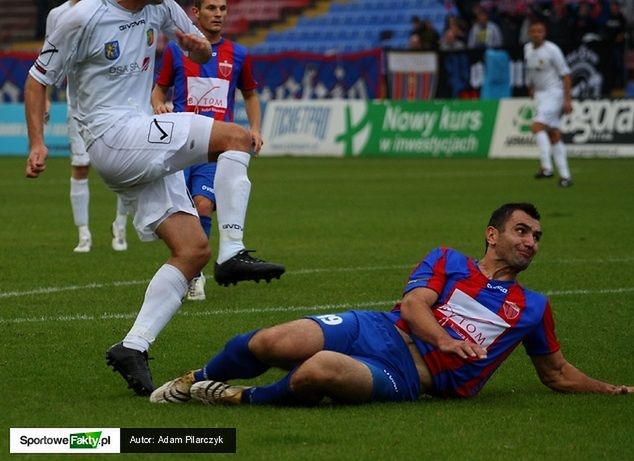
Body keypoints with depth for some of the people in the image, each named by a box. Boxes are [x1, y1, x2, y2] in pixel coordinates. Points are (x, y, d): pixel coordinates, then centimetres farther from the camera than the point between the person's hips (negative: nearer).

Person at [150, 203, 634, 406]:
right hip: (380, 331, 1)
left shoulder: (533, 308, 19)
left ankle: (242, 398, -12)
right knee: (274, 343, -25)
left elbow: (558, 374, 29)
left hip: (405, 377, -1)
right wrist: (445, 340, -22)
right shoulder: (448, 261, 15)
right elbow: (413, 305, -1)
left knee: (318, 372, -37)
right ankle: (198, 379, 4)